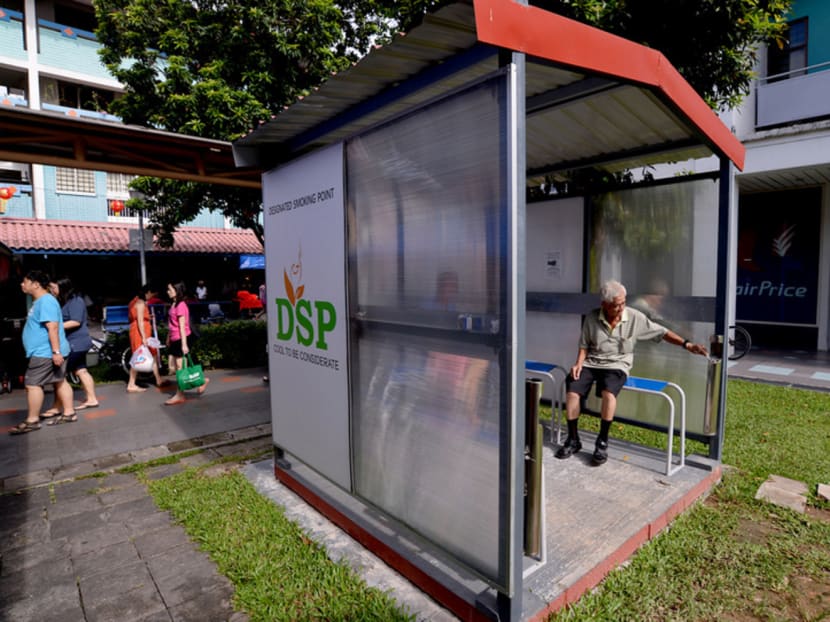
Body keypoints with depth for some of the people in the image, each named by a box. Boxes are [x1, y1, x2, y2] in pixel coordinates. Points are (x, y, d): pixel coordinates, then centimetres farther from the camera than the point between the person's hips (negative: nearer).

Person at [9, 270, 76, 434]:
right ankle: (69, 413, 15)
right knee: (60, 381, 10)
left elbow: (53, 327, -25)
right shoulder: (40, 301, 16)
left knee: (32, 384, -5)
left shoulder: (46, 301, -18)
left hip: (45, 352, -10)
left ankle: (32, 421, 3)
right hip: (46, 351, 10)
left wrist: (56, 351, -29)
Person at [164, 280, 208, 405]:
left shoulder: (180, 305, -14)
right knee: (173, 369, 11)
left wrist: (184, 344, -19)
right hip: (174, 340, 10)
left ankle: (179, 395, 11)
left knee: (180, 368, 0)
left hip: (180, 339, -10)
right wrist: (168, 339, 20)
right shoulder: (173, 304, 12)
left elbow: (182, 326, -17)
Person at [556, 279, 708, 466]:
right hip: (591, 363, 2)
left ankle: (603, 442, -15)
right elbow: (584, 345, 7)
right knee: (571, 391, -22)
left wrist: (686, 344, -7)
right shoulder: (591, 318, -3)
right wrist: (579, 363, -8)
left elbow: (662, 332, 2)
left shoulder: (635, 318, -5)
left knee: (608, 393, -34)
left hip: (616, 365, -2)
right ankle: (573, 439, -3)